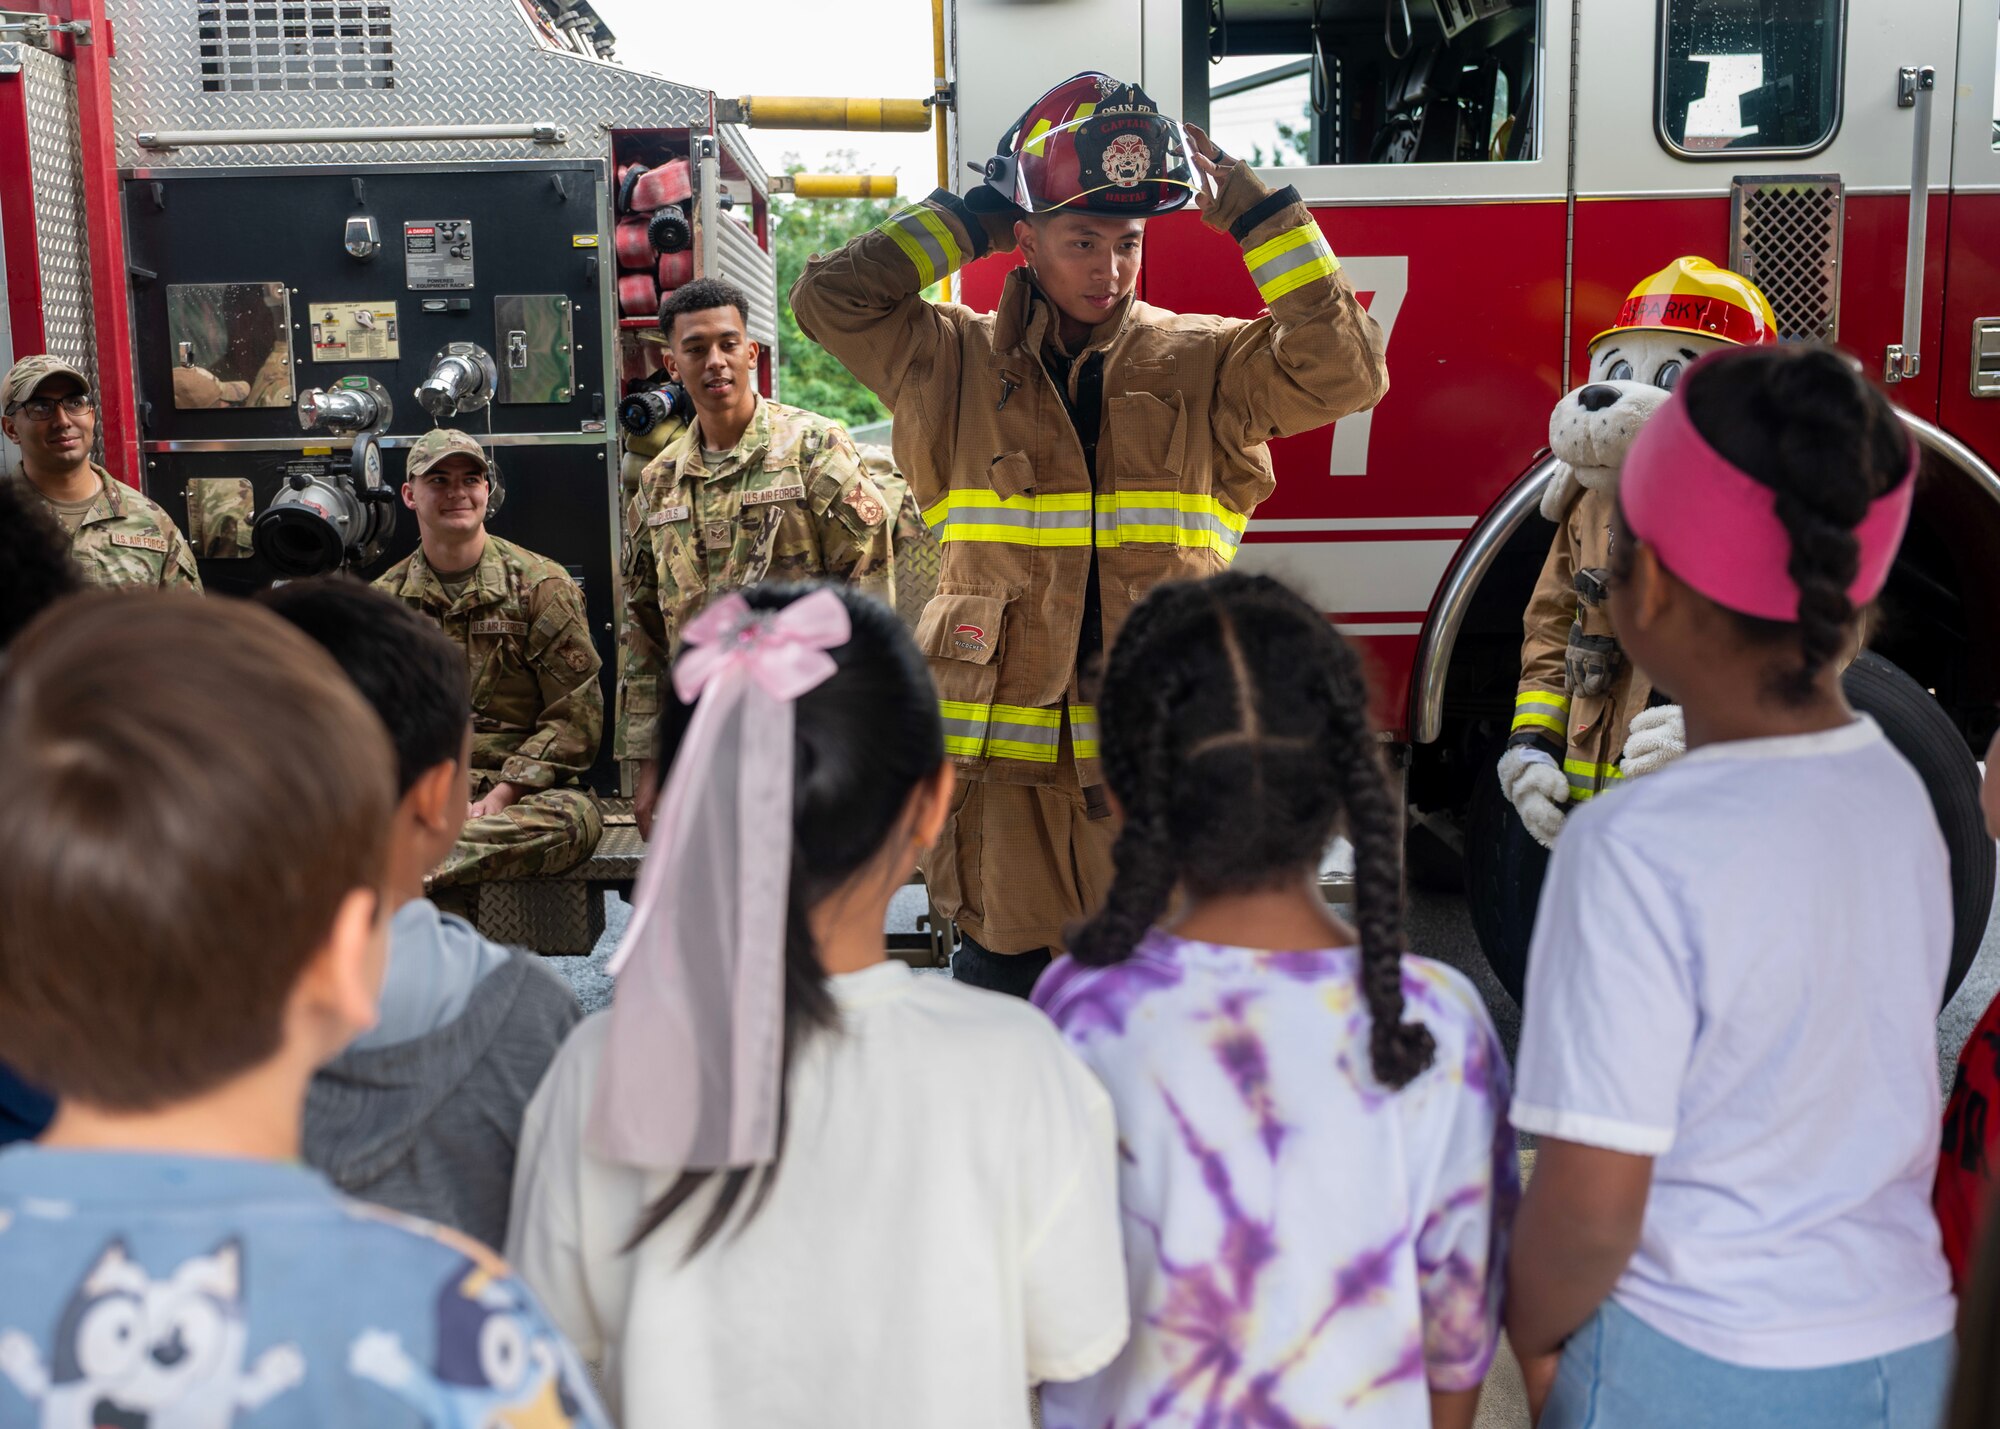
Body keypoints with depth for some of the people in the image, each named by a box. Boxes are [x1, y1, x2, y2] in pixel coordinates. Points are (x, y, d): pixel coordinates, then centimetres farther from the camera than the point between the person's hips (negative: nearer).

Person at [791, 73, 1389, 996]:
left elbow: (1344, 368, -4)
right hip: (1004, 770, 0)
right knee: (1001, 980, 12)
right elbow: (830, 297, 3)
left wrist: (1254, 215, -5)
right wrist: (966, 221, 3)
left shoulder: (1204, 365, 5)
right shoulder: (959, 363, 6)